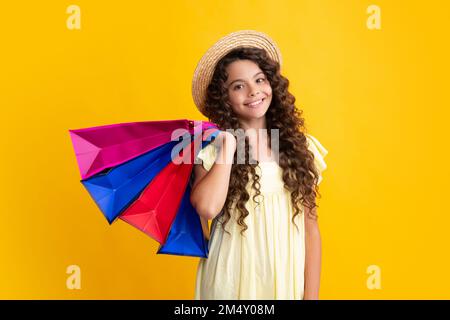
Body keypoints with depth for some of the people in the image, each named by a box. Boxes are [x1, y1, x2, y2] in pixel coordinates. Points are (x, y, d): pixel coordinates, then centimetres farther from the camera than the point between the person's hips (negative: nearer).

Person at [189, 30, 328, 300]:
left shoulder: (299, 147, -1)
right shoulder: (212, 151, -8)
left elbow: (311, 228, 0)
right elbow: (207, 208, -27)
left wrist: (311, 294, -4)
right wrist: (228, 146, -17)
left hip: (288, 281, 2)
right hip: (232, 283, -2)